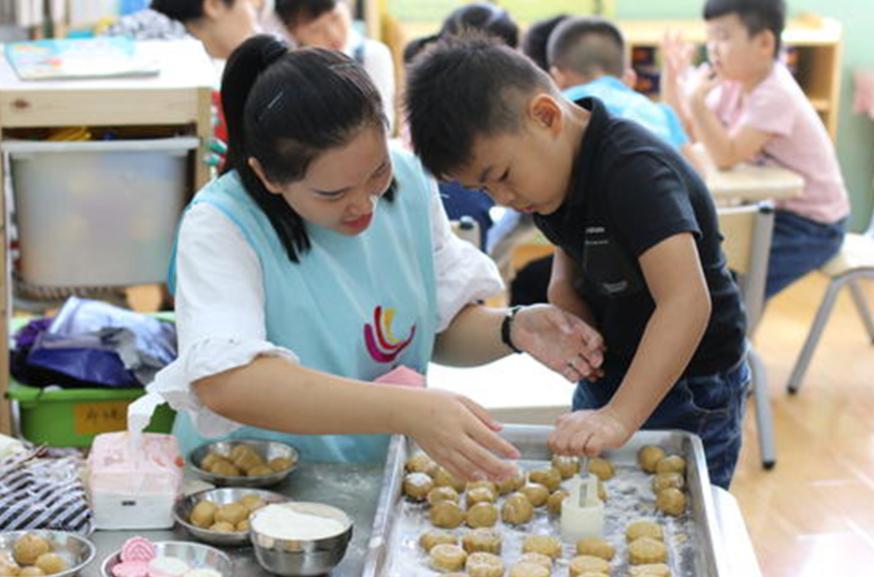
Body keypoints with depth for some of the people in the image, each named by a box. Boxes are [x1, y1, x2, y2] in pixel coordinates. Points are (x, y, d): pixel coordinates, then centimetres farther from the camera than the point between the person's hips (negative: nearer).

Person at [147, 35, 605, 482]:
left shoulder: (409, 180, -1)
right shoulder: (220, 226, -17)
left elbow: (445, 329, 10)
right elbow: (223, 383, -33)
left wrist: (512, 330, -11)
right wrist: (406, 410, -39)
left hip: (384, 480, 5)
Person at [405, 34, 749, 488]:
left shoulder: (633, 170, -29)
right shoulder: (553, 166, -2)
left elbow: (687, 302, -38)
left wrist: (620, 416, -45)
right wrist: (569, 317, -11)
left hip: (690, 395, -8)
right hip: (608, 376, 8)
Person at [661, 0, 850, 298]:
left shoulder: (775, 96, -26)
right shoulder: (736, 83, -1)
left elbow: (726, 156, -33)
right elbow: (691, 131, 0)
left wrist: (697, 102, -38)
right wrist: (672, 78, -10)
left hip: (811, 226, -8)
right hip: (770, 207, 8)